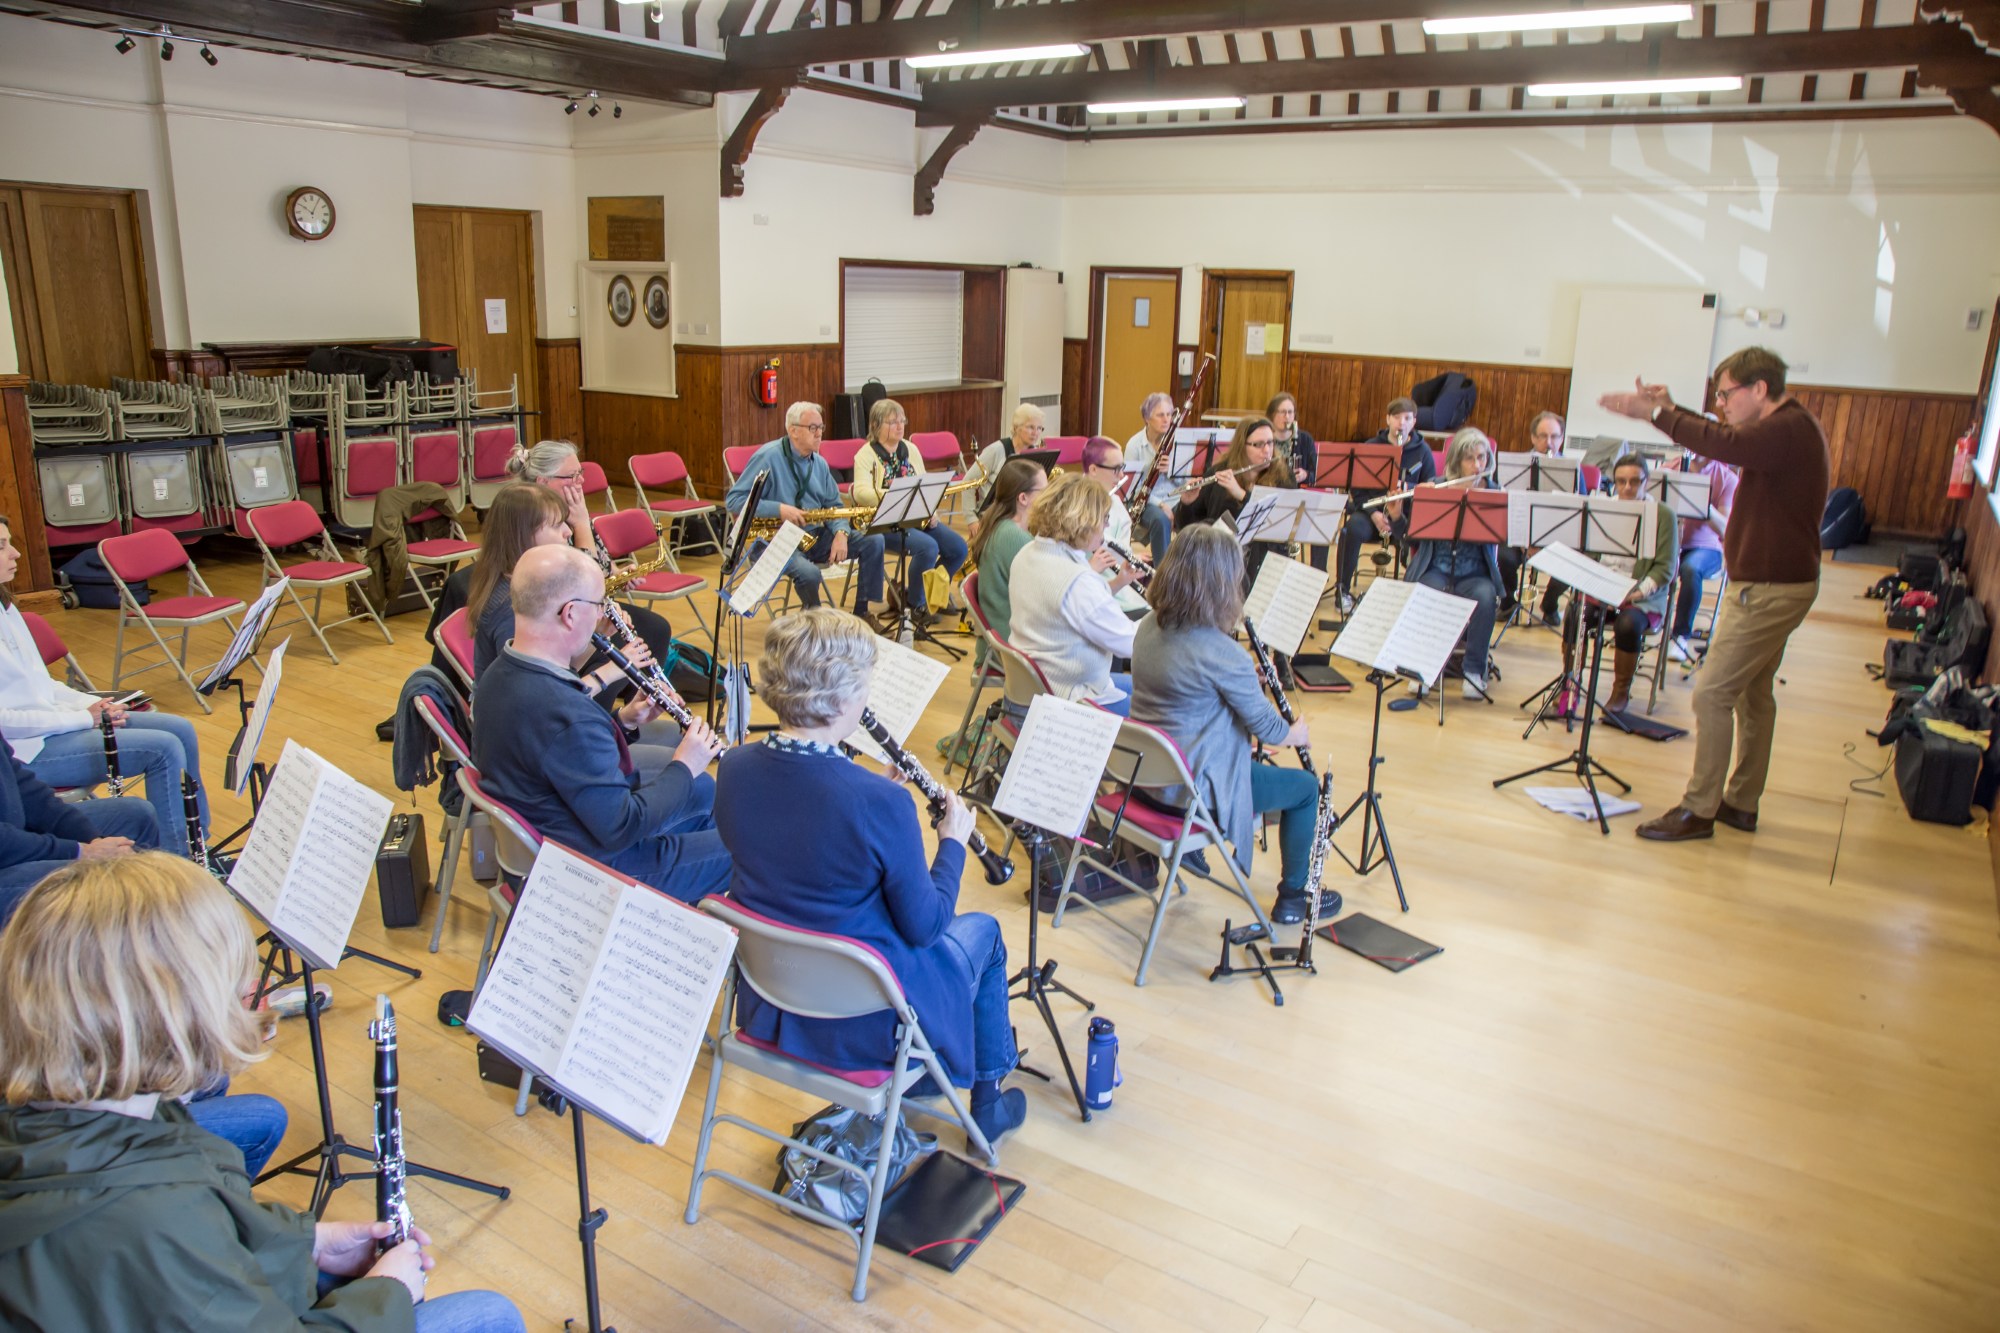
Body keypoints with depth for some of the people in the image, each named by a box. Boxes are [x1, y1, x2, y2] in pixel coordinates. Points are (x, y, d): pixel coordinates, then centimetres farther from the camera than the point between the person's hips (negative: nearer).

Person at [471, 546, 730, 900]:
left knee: (703, 790, 26)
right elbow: (622, 827, -30)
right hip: (600, 865, -10)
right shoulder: (565, 715, -37)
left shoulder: (500, 674, -7)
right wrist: (684, 768, -15)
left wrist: (622, 720, 1)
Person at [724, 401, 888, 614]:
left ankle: (862, 613, -1)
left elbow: (833, 506, 14)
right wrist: (779, 509, -25)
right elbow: (733, 500, -14)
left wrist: (841, 532, -9)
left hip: (814, 537, 7)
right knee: (809, 573, -36)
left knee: (873, 542, -7)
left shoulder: (819, 463, 11)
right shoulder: (768, 457, -11)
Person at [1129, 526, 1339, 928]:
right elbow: (1269, 730, -14)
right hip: (1193, 787, -8)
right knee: (1306, 788, 14)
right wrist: (1299, 733, 7)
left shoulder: (1149, 627, -3)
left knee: (1244, 748, 35)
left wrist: (1246, 678, 5)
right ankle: (1292, 899, 28)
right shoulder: (1222, 653, -27)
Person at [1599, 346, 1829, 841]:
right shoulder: (1787, 427, 12)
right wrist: (1670, 409, 5)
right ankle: (1741, 803, 25)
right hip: (1779, 583, 11)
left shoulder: (1791, 429, -20)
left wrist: (1655, 413, -26)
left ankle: (1699, 810, -3)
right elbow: (1729, 441, 18)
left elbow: (1726, 446, -33)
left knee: (1712, 693, -9)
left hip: (1768, 590, -11)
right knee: (1753, 693, 15)